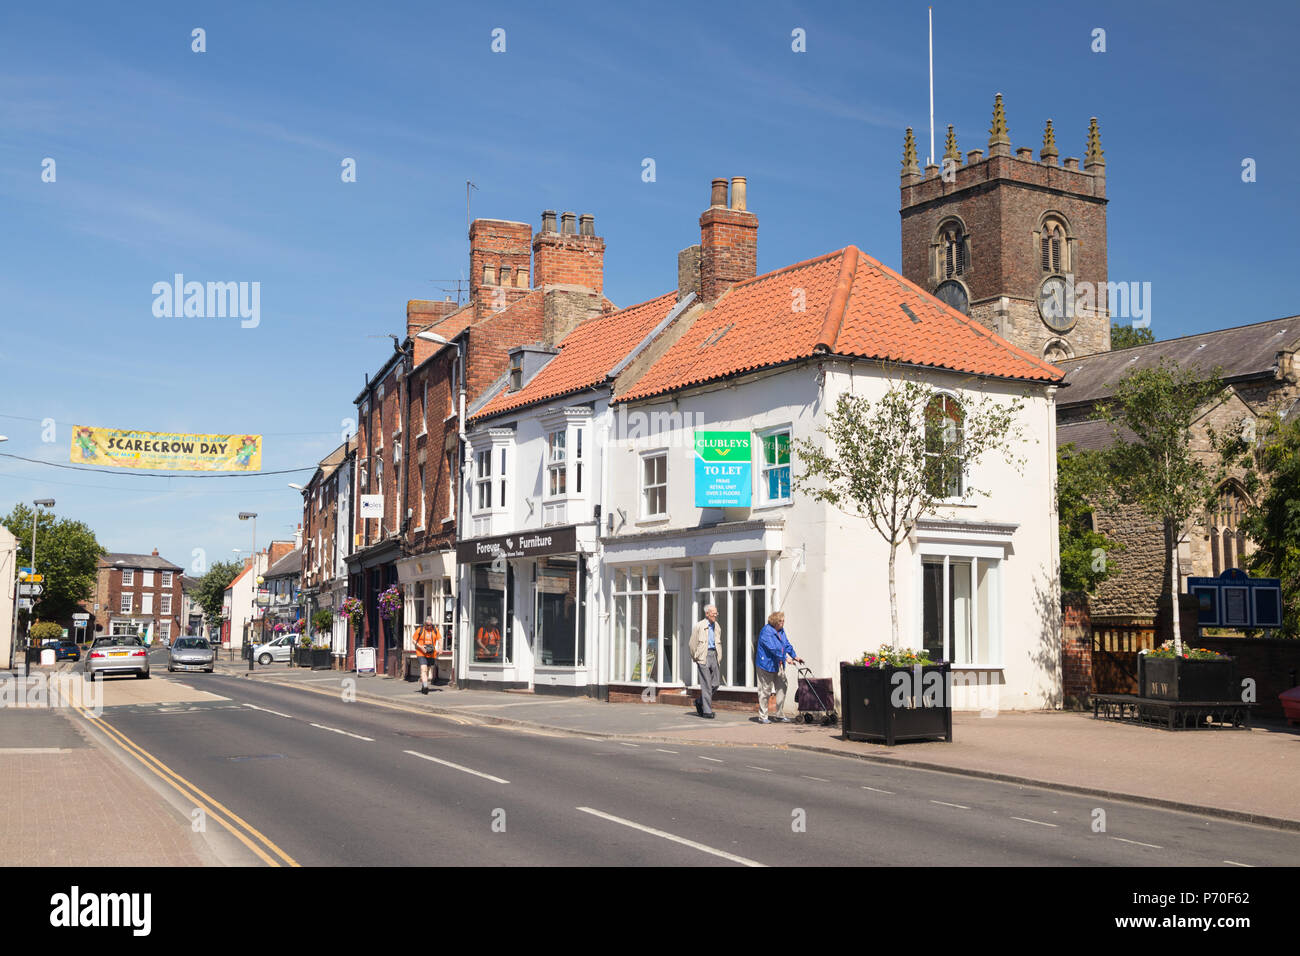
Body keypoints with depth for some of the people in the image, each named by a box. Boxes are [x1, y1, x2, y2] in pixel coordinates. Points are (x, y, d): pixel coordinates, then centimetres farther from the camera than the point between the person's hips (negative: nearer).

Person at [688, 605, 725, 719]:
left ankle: (700, 701, 23)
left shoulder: (717, 626, 14)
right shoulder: (699, 626, -3)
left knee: (716, 683, 1)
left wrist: (719, 656, 15)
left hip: (714, 655, 6)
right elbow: (692, 644, -1)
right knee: (706, 684, -6)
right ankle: (707, 711, 0)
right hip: (703, 656, -6)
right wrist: (695, 658, 1)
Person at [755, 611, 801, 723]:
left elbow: (787, 645, 14)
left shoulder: (781, 630, 10)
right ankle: (762, 716, 7)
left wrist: (795, 656, 3)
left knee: (782, 688, 5)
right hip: (766, 664, -8)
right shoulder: (766, 631, -18)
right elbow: (773, 648, -26)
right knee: (765, 690, -1)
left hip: (779, 665, 8)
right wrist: (786, 657, -27)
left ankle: (779, 715, 14)